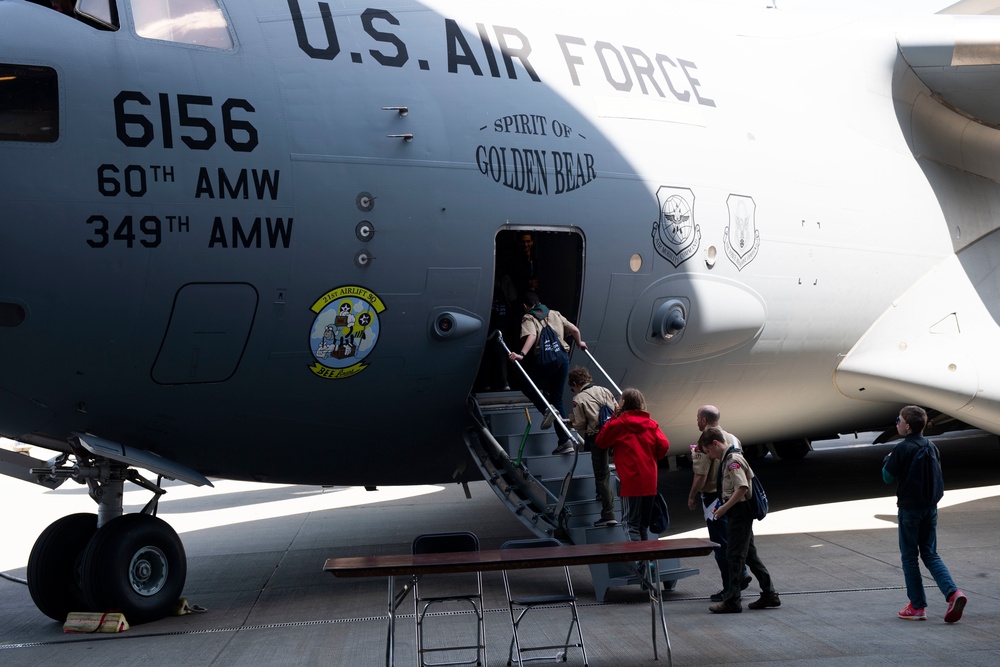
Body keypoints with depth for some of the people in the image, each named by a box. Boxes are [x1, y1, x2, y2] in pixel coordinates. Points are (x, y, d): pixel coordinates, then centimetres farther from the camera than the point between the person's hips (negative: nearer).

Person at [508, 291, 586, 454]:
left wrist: (521, 354, -27)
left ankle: (547, 410, -10)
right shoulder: (555, 314, 22)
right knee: (557, 398, 13)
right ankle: (565, 442, 6)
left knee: (527, 386, 18)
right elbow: (574, 329, 20)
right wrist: (579, 343, 39)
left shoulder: (528, 318, 5)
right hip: (563, 357, 5)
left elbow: (531, 336, -15)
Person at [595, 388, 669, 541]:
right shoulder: (651, 424, 5)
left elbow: (600, 442, 5)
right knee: (644, 525, 15)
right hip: (649, 482, 4)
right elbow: (664, 445, -3)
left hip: (631, 482, -4)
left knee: (632, 524, -1)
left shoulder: (619, 423, -5)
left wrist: (613, 418, 8)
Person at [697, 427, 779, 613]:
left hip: (739, 511, -10)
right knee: (749, 554, 14)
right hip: (742, 513, 10)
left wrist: (724, 508, -21)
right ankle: (769, 594, 19)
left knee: (735, 555, -5)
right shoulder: (727, 459, 14)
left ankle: (731, 601, -1)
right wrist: (723, 507, 12)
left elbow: (742, 488, -27)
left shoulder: (733, 460, -17)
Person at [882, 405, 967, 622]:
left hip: (909, 509, -6)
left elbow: (888, 478, -9)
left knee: (909, 556, 6)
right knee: (930, 554, 12)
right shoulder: (932, 447, 7)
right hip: (931, 508, 6)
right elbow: (939, 479, 13)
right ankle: (953, 593, -8)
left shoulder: (901, 449, -15)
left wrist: (887, 460, 7)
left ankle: (917, 605, 8)